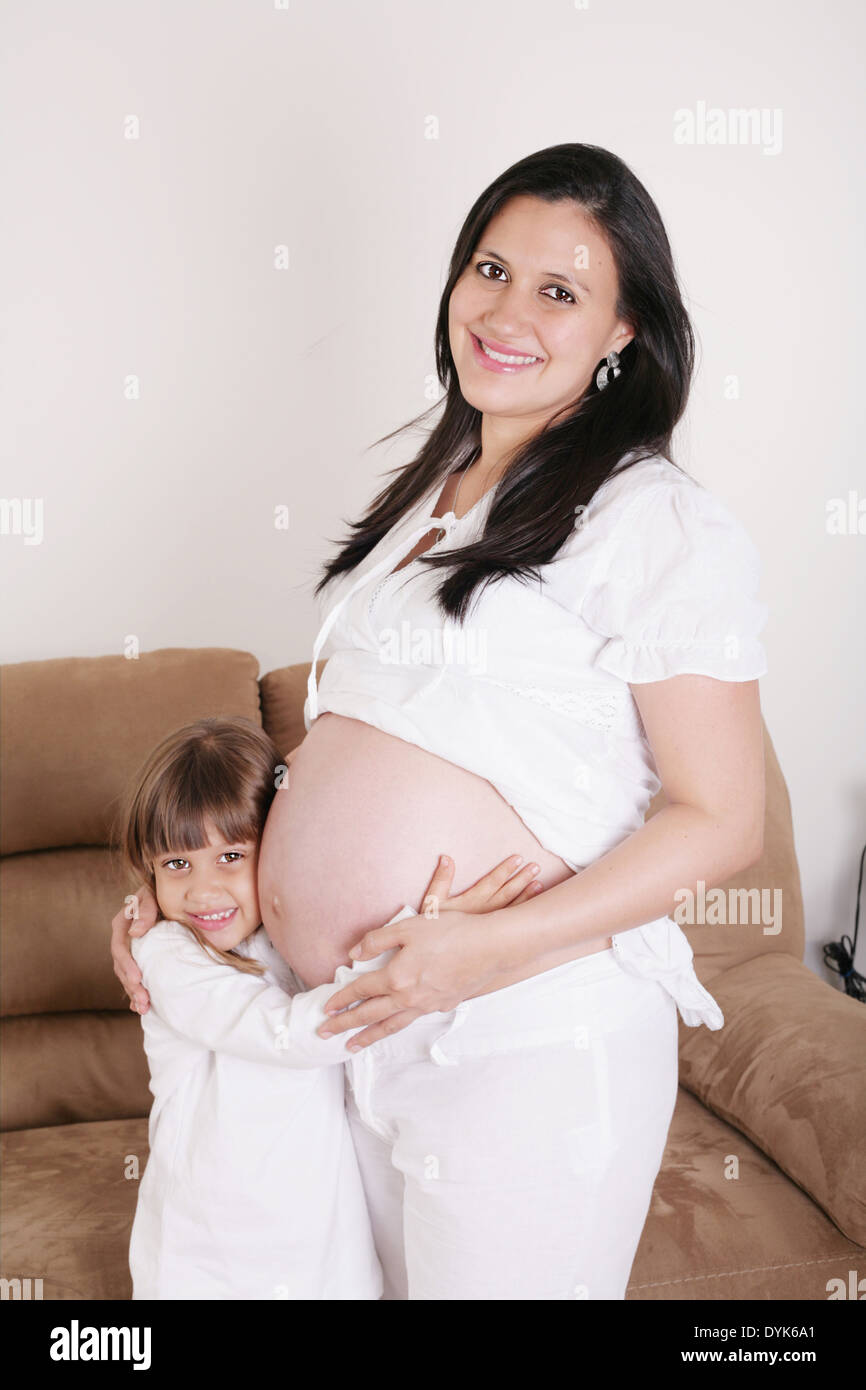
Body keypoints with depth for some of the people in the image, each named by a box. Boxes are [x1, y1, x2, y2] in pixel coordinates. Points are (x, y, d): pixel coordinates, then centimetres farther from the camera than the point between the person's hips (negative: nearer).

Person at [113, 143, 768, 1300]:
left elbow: (723, 820, -14)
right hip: (360, 1030, 7)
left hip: (528, 1043, -7)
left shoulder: (663, 525, -13)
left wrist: (491, 947, -23)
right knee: (386, 1279, 23)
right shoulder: (426, 491, 11)